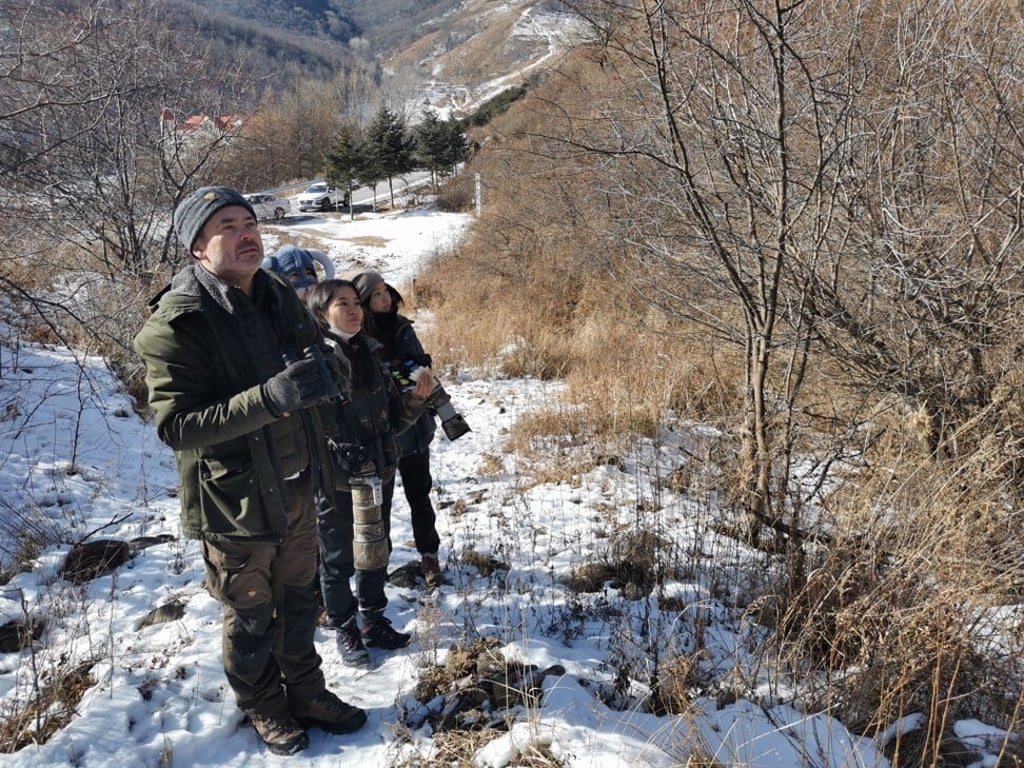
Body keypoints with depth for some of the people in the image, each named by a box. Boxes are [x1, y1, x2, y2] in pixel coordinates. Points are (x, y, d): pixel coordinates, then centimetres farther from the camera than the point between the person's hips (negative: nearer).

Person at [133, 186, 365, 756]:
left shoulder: (279, 297, -1)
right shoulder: (178, 322, -20)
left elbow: (318, 355, 14)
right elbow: (176, 425, -24)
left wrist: (327, 374, -12)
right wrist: (269, 397, -37)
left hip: (297, 487, 6)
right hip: (236, 500, -5)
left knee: (299, 601, 22)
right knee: (251, 615, 15)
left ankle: (305, 691, 44)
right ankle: (264, 708, 39)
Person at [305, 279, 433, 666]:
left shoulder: (370, 353, 4)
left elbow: (394, 416, 9)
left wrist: (416, 398, -8)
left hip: (378, 473, 6)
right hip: (335, 479, -6)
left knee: (375, 551, 19)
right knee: (338, 559, 11)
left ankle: (374, 623, 37)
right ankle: (346, 631, 30)